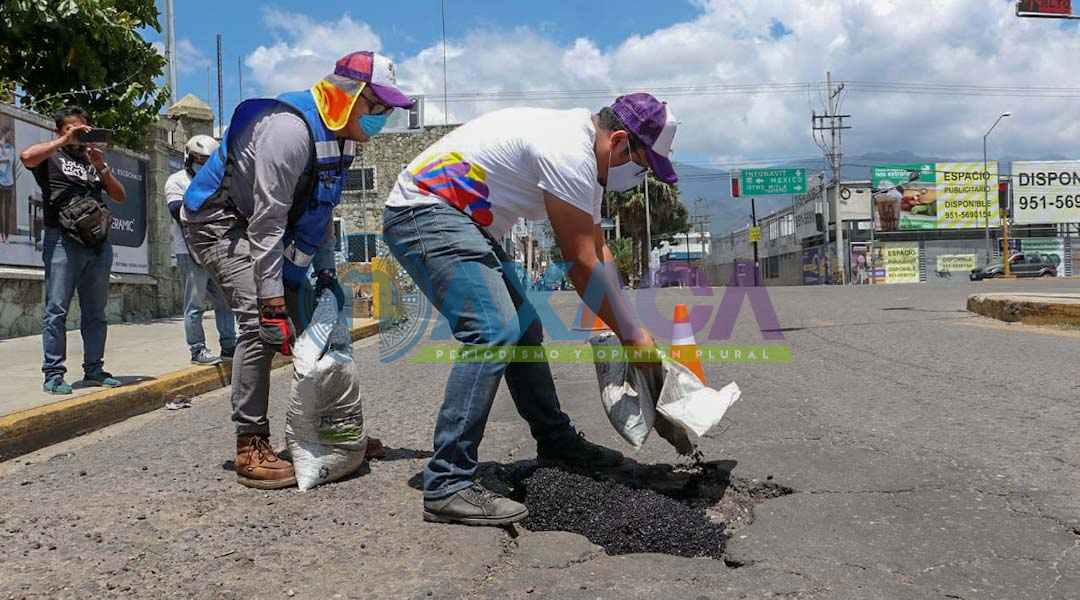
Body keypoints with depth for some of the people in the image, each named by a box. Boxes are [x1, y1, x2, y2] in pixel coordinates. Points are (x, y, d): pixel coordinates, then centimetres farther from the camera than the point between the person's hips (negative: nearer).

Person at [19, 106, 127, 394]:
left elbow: (120, 196, 14)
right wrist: (64, 141, -8)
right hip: (63, 240, -5)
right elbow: (26, 157, -14)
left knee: (96, 312, 7)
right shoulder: (51, 157, 10)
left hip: (98, 242, 5)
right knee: (57, 309, -6)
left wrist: (101, 167, 1)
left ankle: (94, 370, 13)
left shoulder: (93, 160, 23)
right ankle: (53, 374, -4)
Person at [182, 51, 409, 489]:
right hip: (219, 222, -10)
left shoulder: (336, 135, 2)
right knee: (261, 325, -24)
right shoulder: (289, 129, -28)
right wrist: (271, 300, -31)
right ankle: (251, 448, -16)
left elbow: (322, 211, 12)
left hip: (260, 226, 10)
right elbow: (267, 223, -30)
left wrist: (326, 271, 7)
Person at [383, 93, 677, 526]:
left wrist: (627, 325, 7)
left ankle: (556, 442, 29)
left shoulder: (584, 154, 12)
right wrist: (632, 336, -10)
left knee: (522, 327, 14)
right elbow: (581, 264, -20)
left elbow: (599, 251, 15)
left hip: (459, 221, 11)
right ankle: (447, 486, -22)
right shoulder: (569, 153, -21)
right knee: (494, 331, -23)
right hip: (422, 210, -11)